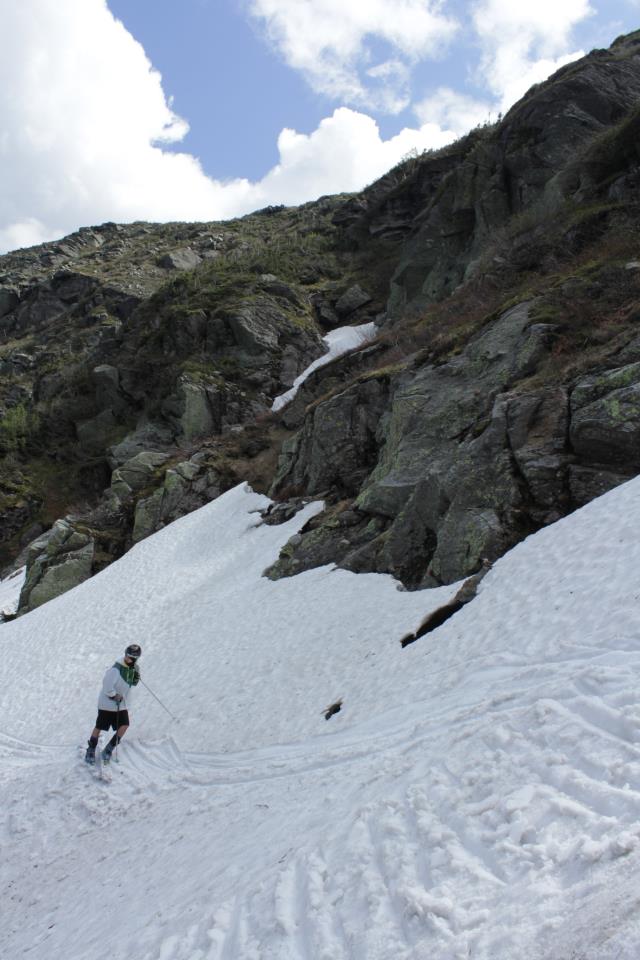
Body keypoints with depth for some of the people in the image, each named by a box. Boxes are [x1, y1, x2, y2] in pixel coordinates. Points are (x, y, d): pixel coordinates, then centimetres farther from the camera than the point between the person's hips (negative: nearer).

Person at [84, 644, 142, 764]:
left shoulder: (133, 668, -2)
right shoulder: (116, 669, -26)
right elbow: (107, 685, -28)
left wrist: (136, 674, -8)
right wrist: (114, 696, -19)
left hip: (121, 704, 6)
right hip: (107, 703, -6)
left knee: (124, 726, -6)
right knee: (99, 727, 6)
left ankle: (108, 750, 12)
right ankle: (91, 750, 27)